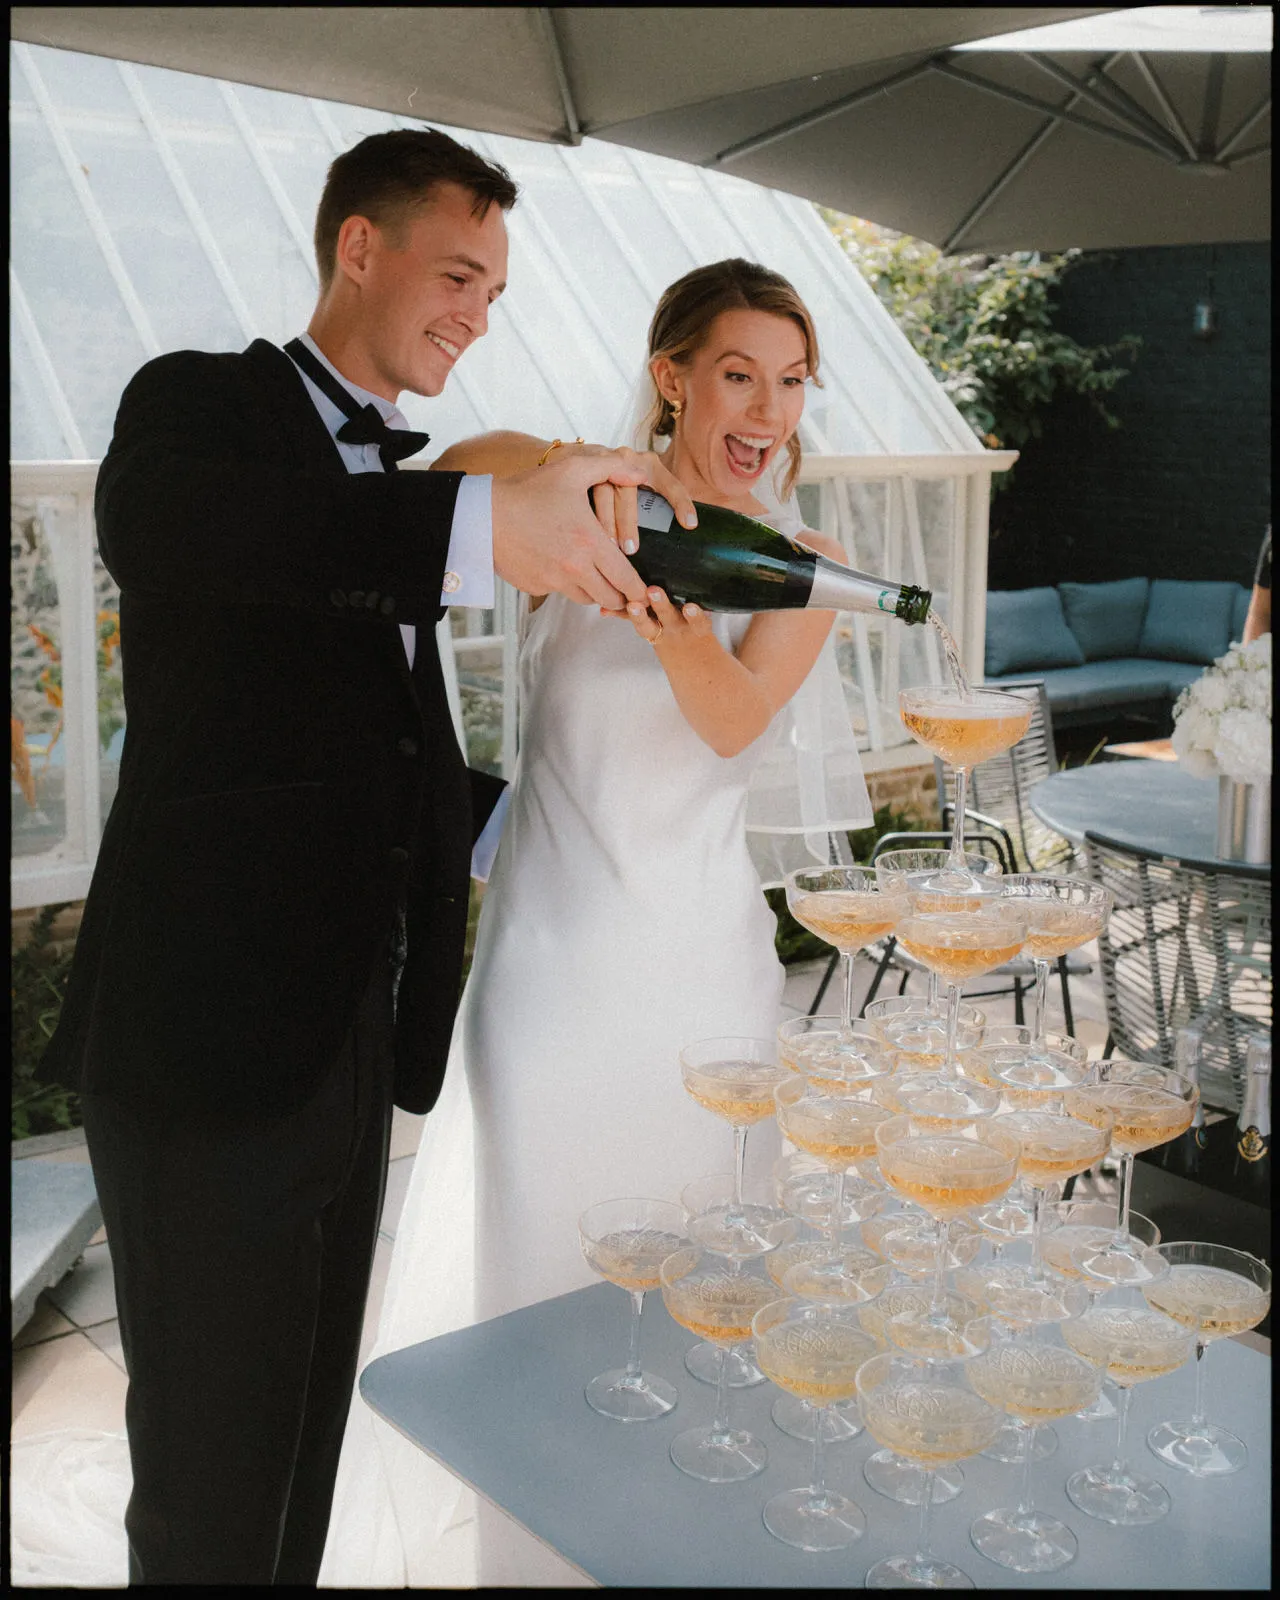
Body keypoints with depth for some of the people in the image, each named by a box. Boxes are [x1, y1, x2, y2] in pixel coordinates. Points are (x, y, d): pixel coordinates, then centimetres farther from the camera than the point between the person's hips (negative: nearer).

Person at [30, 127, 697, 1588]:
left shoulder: (397, 477, 19)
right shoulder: (204, 402, -5)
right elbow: (147, 520, -32)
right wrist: (486, 525, -41)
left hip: (347, 1041, 8)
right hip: (209, 1038, -8)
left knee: (303, 1450, 19)